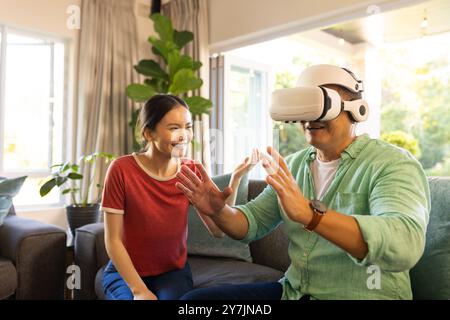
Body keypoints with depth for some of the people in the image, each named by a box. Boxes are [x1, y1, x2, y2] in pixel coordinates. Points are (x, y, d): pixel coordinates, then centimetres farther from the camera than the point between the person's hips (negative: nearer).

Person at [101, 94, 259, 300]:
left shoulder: (191, 172, -6)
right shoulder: (122, 170, -18)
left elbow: (218, 229, -13)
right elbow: (113, 240, -13)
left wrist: (235, 179, -22)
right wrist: (139, 289, -18)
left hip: (173, 271, 2)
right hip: (125, 273, -2)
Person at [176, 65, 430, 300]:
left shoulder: (392, 164, -13)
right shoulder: (292, 166, 5)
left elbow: (405, 245, -30)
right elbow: (253, 222, 4)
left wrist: (309, 213, -41)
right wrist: (220, 212, -18)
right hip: (292, 290, 6)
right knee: (194, 298, -5)